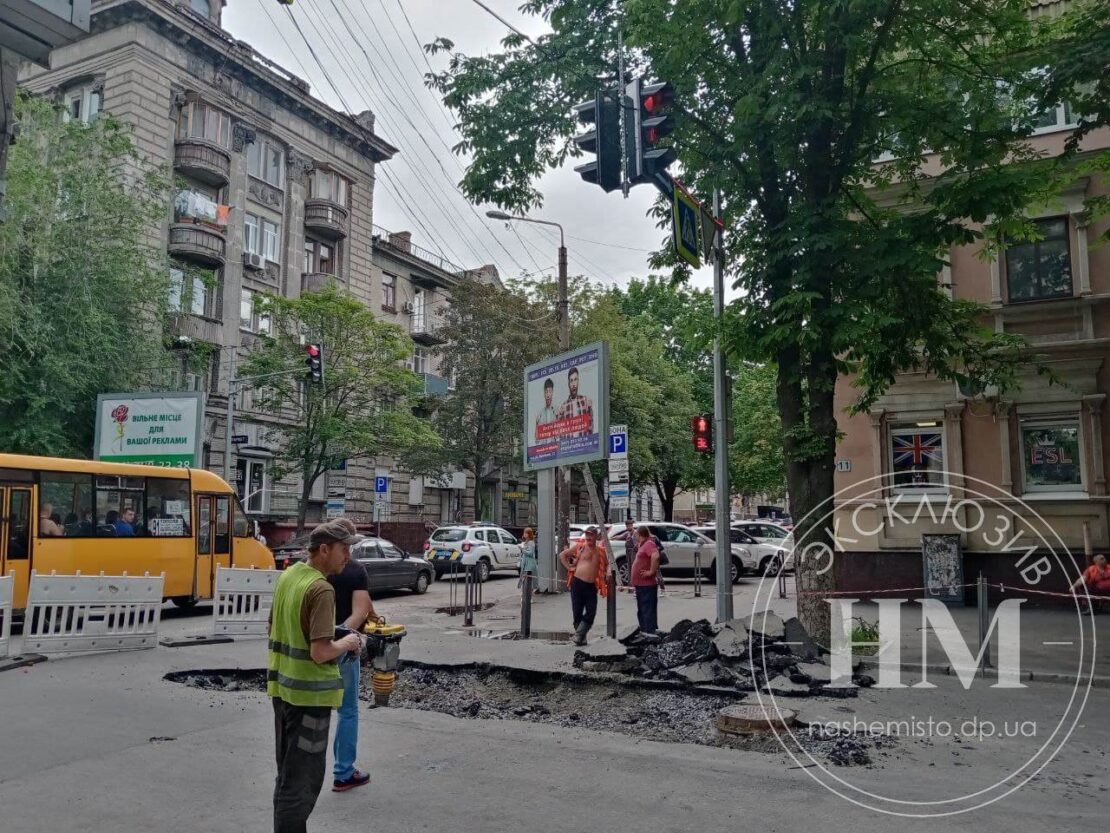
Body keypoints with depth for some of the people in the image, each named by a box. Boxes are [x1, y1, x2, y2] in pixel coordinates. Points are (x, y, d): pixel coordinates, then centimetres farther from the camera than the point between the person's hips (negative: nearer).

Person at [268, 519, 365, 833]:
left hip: (282, 686, 9)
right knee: (302, 780, 3)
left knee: (287, 774, 21)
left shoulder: (287, 576, 5)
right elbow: (320, 652, -26)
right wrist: (347, 643, -9)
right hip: (309, 693, -9)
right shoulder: (321, 589, -22)